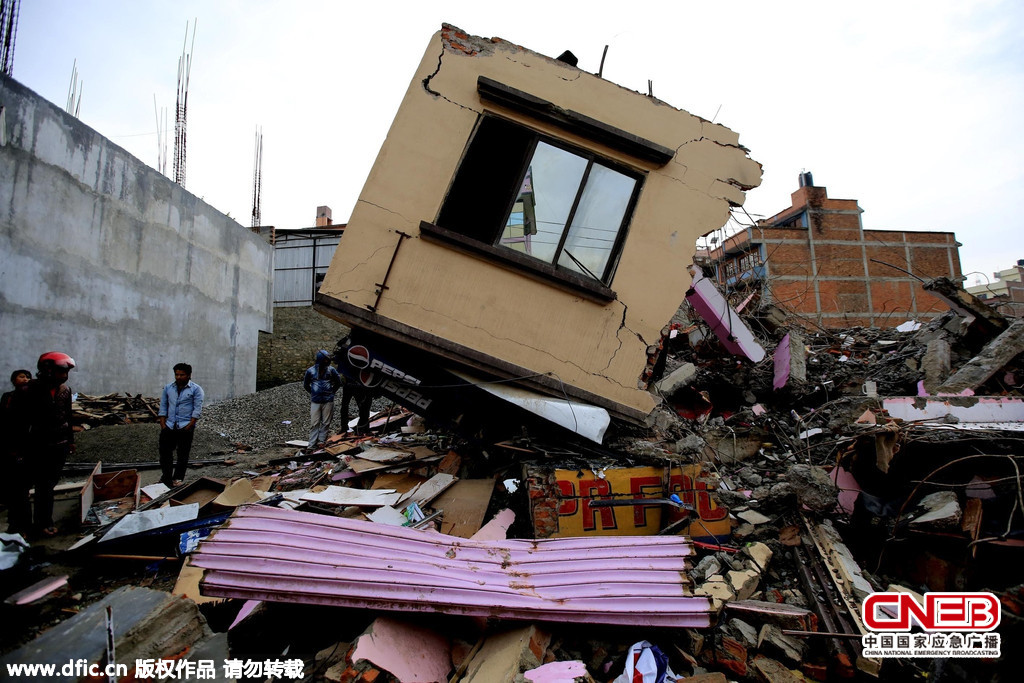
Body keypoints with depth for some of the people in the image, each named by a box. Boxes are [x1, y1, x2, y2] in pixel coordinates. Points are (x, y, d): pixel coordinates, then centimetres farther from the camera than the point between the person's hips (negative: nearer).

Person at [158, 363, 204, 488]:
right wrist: (163, 424, 2)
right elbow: (163, 407, 13)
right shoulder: (168, 388, 12)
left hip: (185, 427, -4)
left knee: (183, 455, 2)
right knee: (165, 451, 4)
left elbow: (197, 409, -7)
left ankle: (178, 479, 12)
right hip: (169, 426, 4)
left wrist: (189, 426, -13)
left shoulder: (196, 389, -2)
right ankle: (166, 477, 17)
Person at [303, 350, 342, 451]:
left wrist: (332, 392, 8)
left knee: (326, 423, 4)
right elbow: (306, 385, 13)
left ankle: (321, 441, 13)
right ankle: (312, 444, 3)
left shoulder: (331, 370, -1)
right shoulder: (310, 371, -2)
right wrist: (313, 393, 9)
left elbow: (338, 382, 12)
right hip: (315, 401, 0)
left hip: (328, 401, 1)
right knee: (314, 423, -1)